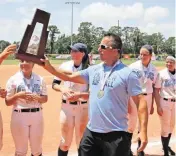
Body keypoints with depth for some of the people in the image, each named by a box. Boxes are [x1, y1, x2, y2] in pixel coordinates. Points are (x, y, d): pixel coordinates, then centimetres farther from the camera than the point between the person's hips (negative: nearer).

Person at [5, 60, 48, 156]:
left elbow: (45, 98, 9)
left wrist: (37, 97, -12)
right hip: (19, 116, -2)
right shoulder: (13, 79, -4)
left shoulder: (40, 79, 4)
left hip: (37, 115, 3)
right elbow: (7, 102, -3)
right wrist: (18, 95, -20)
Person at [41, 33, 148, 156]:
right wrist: (49, 68, 2)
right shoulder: (93, 70, 7)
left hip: (116, 135, -5)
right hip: (91, 133, 6)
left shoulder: (127, 73, -9)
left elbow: (140, 101, -11)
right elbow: (69, 77, 14)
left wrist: (143, 131, -18)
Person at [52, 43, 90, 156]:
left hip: (83, 108, -2)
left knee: (82, 142, 6)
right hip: (66, 106, 3)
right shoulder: (65, 66, 0)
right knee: (65, 142, 10)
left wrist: (80, 95, -27)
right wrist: (62, 88, -14)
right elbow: (54, 84, 7)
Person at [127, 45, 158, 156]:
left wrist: (152, 104, 11)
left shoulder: (154, 70, 2)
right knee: (132, 123, 0)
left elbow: (153, 88, 9)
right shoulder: (133, 67, -10)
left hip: (147, 97, 4)